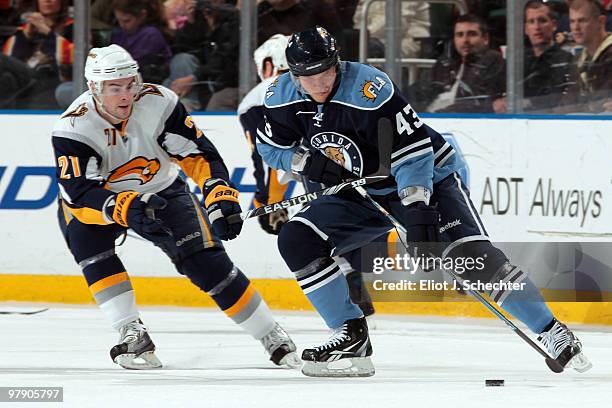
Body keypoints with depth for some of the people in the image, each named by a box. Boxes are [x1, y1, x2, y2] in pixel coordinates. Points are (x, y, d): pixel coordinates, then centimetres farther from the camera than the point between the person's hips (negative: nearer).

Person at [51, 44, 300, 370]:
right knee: (86, 236, -31)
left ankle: (273, 339, 1)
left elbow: (199, 154, -20)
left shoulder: (158, 103, -25)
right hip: (102, 198, 0)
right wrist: (125, 207, -51)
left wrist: (220, 196, -35)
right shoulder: (73, 129, -28)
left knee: (205, 262, -12)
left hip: (161, 192, 0)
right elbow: (80, 194, -34)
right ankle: (131, 334, -26)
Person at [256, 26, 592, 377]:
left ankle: (552, 333, -19)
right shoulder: (283, 98, -9)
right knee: (296, 240, -10)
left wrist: (418, 209, -36)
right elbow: (271, 147, 7)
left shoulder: (369, 89, -29)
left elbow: (412, 149, -29)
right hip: (363, 195, 6)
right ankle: (353, 337, -3)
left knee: (471, 254, -24)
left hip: (426, 178, -6)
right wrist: (306, 162, -13)